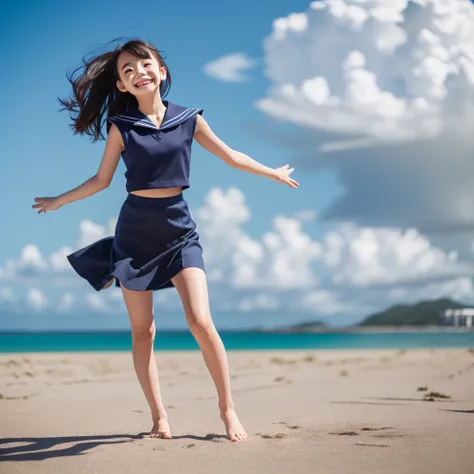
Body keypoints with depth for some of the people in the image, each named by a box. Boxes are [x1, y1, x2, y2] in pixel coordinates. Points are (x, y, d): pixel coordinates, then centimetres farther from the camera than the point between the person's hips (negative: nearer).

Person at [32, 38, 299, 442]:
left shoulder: (189, 119, 2)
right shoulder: (121, 127, 0)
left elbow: (230, 156, 15)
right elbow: (102, 179, 11)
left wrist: (274, 173, 24)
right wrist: (60, 201, 16)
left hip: (179, 230, 0)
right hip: (135, 231, 1)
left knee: (201, 322, -12)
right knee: (142, 331, 2)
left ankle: (228, 408, 3)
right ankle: (159, 417, 13)